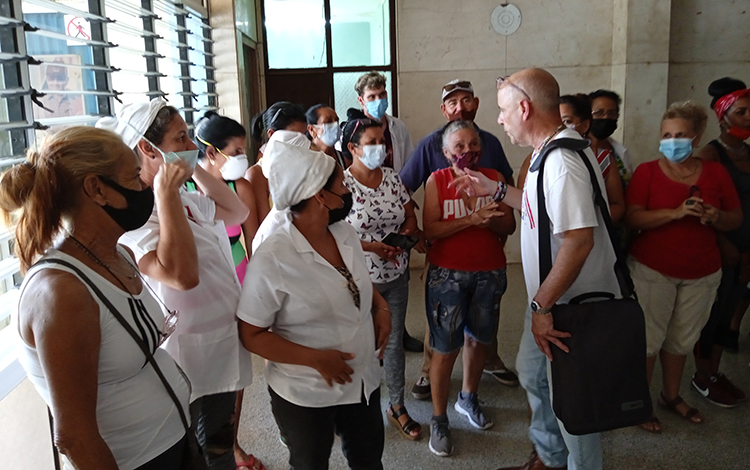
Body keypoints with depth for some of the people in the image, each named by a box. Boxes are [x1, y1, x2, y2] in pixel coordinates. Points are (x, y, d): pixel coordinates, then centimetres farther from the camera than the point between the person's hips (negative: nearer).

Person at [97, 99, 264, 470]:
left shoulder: (184, 200, 5)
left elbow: (237, 212, 18)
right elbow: (182, 273, -38)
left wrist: (196, 168, 8)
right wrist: (166, 191, -31)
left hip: (222, 351, 9)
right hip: (189, 364, -9)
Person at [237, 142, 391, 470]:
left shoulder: (346, 233, -3)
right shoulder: (272, 259, -24)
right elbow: (251, 334, -19)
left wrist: (381, 307, -5)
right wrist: (315, 358, -25)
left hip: (364, 381, 6)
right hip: (305, 396, -5)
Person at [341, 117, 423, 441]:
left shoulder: (392, 178, 5)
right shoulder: (341, 183, -13)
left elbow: (410, 217, 11)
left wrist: (405, 234, -11)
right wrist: (372, 247, -21)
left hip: (396, 275, 5)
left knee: (395, 341, 15)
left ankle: (397, 406, 33)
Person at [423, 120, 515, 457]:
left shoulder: (494, 178, 4)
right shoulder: (437, 181, -4)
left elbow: (509, 227, 3)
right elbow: (430, 229, -13)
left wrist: (491, 220, -19)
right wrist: (470, 220, -23)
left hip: (489, 273, 4)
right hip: (448, 274, -3)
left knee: (478, 340, 16)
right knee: (446, 349, -1)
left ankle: (468, 398, 40)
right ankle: (439, 420, 16)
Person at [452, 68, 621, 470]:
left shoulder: (562, 160, -27)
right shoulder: (549, 152, 7)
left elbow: (580, 238, -33)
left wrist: (542, 305, -28)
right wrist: (495, 191, 16)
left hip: (571, 306, -11)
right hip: (551, 299, 11)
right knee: (532, 373, 24)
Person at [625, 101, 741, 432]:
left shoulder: (716, 173, 4)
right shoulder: (647, 172, -5)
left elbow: (736, 219, 7)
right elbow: (633, 218, -15)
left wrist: (716, 217, -15)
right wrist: (676, 212, -27)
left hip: (702, 273, 4)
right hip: (653, 269, -3)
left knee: (682, 339, 14)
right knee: (648, 339, 0)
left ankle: (671, 396, 34)